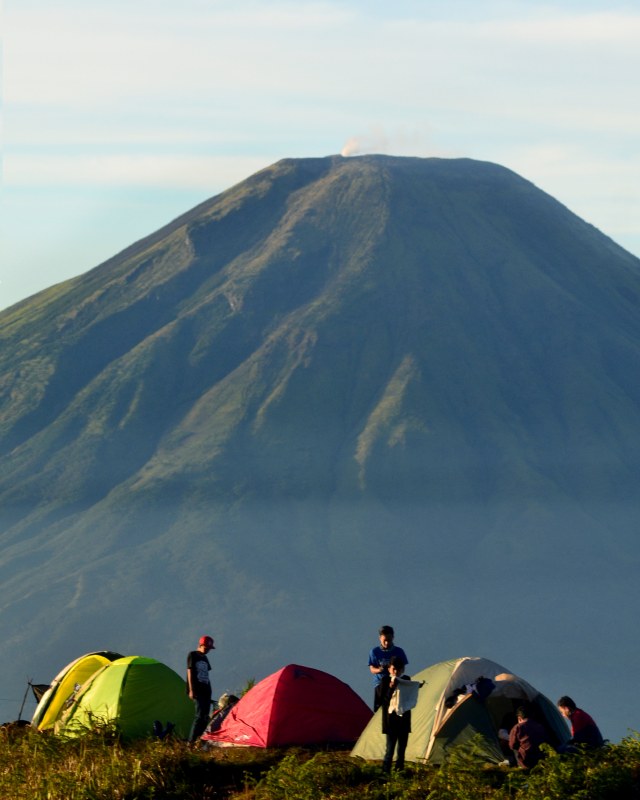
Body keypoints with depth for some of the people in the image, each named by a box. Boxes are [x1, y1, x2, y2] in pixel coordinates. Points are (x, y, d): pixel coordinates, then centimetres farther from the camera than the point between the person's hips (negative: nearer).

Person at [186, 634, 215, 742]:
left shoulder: (204, 658, 19)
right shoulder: (193, 655, -1)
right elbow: (190, 672, -6)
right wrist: (191, 690, -12)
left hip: (205, 690, 8)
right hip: (197, 690, -8)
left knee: (205, 716, 4)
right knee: (200, 715, -15)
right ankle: (191, 741, -16)